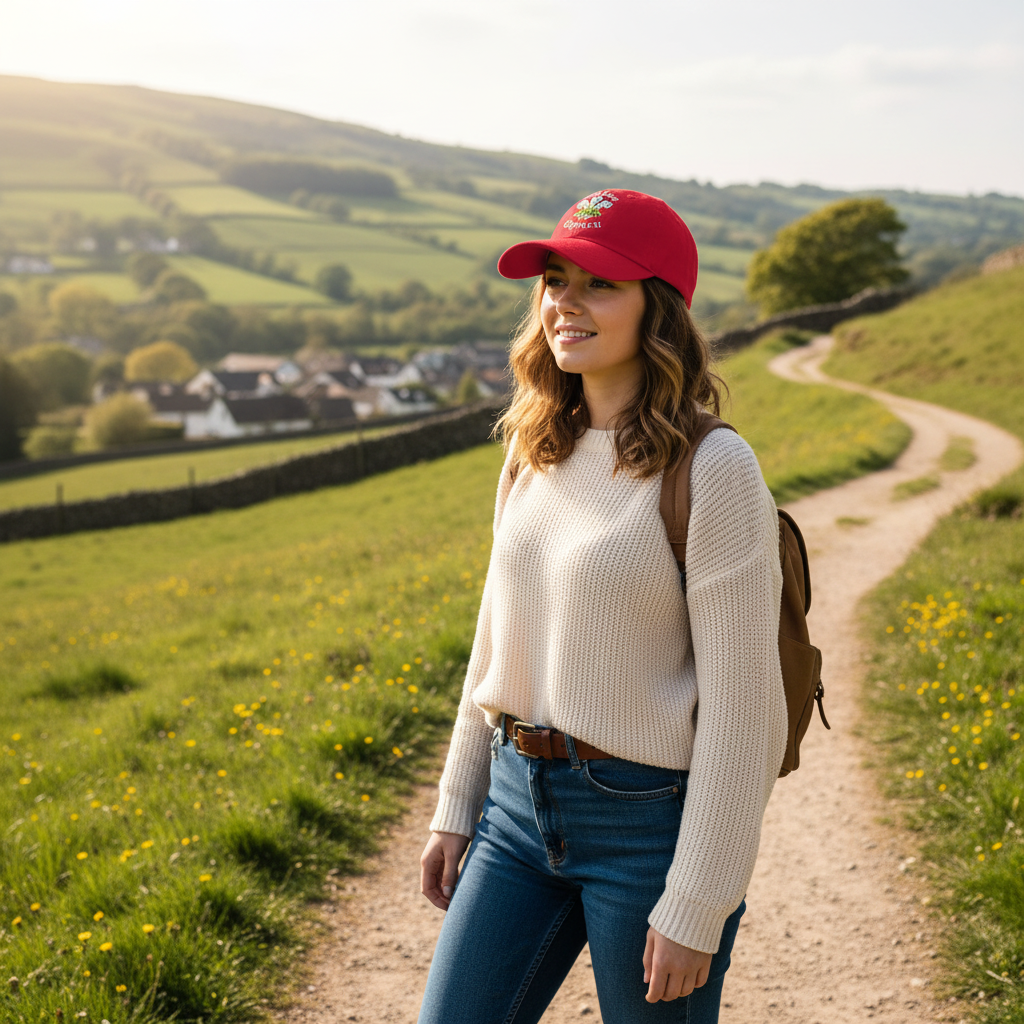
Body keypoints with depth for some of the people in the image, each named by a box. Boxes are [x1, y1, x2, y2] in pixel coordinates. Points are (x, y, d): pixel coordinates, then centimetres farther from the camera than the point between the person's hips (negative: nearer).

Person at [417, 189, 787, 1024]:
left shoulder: (712, 470, -15)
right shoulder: (535, 453, 6)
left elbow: (740, 709, -16)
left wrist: (697, 909, -15)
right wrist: (457, 808, 14)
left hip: (651, 821, -6)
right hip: (521, 803, 6)